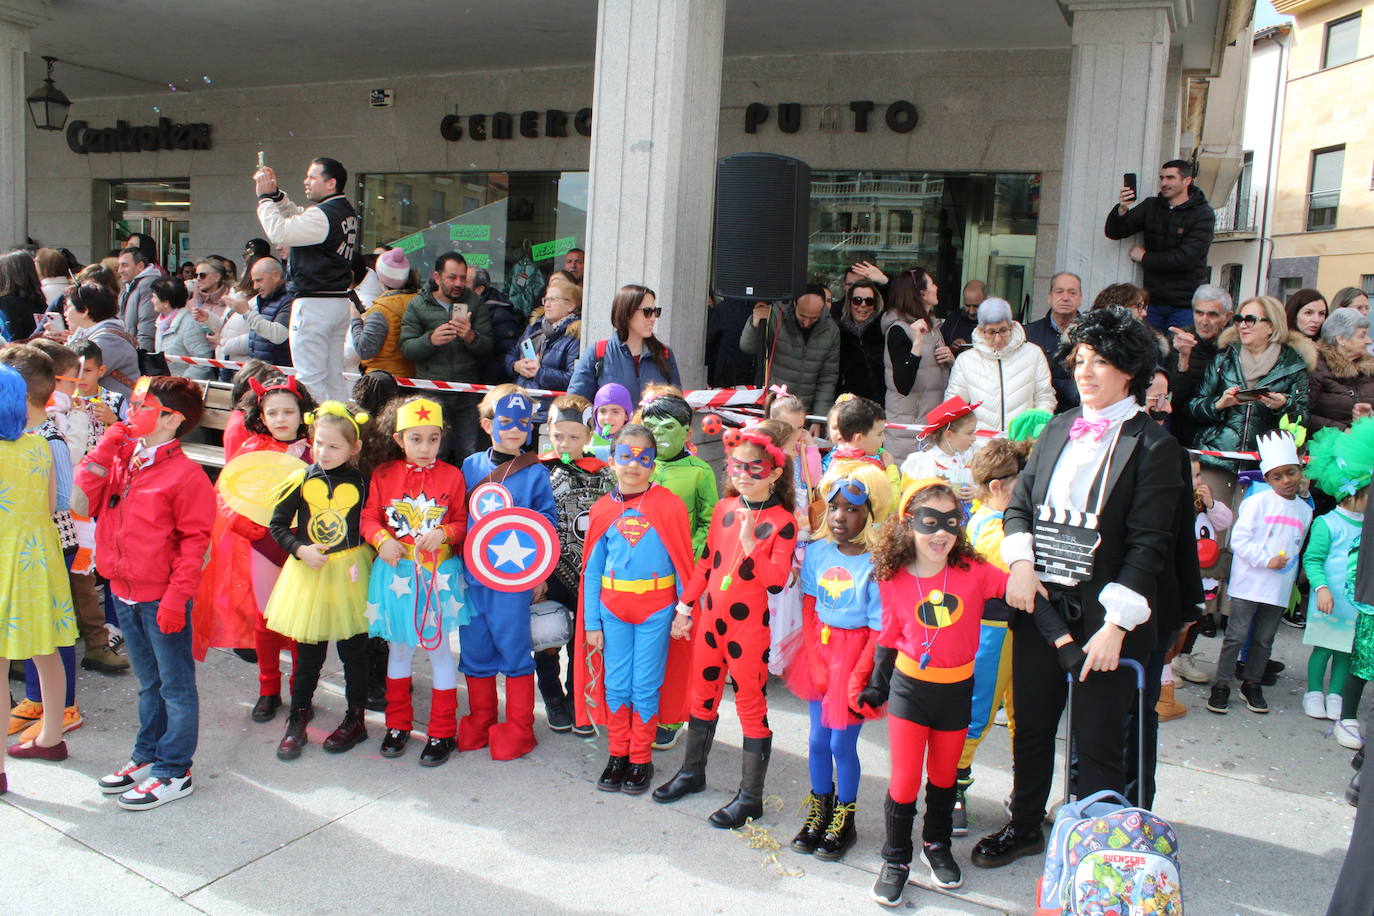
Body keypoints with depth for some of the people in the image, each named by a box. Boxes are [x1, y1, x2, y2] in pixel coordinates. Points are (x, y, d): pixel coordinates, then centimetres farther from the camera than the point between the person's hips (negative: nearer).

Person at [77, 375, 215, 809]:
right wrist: (104, 450, -5)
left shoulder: (185, 475, -15)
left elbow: (195, 541, -15)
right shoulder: (120, 460, 7)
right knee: (148, 683, 22)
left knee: (176, 685, 5)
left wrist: (176, 597, -19)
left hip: (162, 597, -7)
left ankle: (173, 772, 15)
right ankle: (147, 755, 36)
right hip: (124, 593, 8)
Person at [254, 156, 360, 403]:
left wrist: (264, 197, -5)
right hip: (340, 302, 9)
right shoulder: (346, 212, 13)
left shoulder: (322, 215, -16)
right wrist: (275, 193, 12)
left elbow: (279, 231, -18)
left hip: (313, 304, -9)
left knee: (311, 378, -5)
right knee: (334, 376, 12)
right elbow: (297, 216, 24)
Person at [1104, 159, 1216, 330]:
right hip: (1153, 300, 4)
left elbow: (1186, 258, -15)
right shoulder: (1151, 206, 9)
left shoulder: (1203, 215, -4)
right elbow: (1113, 232, 1)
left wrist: (1145, 258, -8)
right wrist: (1122, 210, -19)